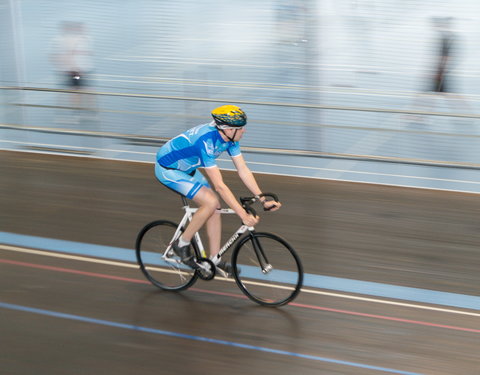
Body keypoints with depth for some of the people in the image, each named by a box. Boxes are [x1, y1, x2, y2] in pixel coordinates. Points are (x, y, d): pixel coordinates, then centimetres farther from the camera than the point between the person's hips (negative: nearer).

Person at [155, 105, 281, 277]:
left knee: (215, 207, 1)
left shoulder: (229, 137, -11)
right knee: (211, 202, -20)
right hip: (167, 169, -9)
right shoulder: (206, 141, -36)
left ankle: (214, 259, 10)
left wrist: (263, 200, -9)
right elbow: (219, 185, -36)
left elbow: (243, 170, -5)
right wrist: (243, 214, -37)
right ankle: (182, 244, -4)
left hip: (186, 168, 9)